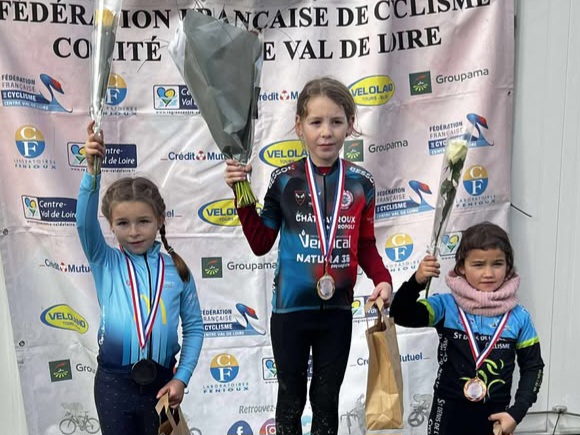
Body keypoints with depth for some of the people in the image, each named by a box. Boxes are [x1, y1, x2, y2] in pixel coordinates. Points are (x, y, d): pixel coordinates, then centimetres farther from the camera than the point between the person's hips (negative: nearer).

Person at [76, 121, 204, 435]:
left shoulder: (176, 269, -2)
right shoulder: (106, 263, -3)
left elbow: (193, 326, 1)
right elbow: (85, 223, -20)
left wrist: (181, 378, -5)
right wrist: (92, 172, -32)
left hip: (161, 380, 0)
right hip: (114, 381, 0)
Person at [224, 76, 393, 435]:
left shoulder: (361, 183, -4)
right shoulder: (285, 180, -8)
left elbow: (366, 245, 5)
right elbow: (260, 243, -2)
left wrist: (382, 279, -11)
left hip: (337, 309, 1)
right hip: (291, 308, -1)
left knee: (327, 399, 17)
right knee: (291, 399, 15)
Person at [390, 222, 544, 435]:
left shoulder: (519, 317, -4)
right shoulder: (446, 305, -8)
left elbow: (533, 367, 4)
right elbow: (401, 316, -19)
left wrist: (516, 413, -3)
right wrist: (416, 282, -35)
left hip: (494, 416, 1)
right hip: (449, 413, -1)